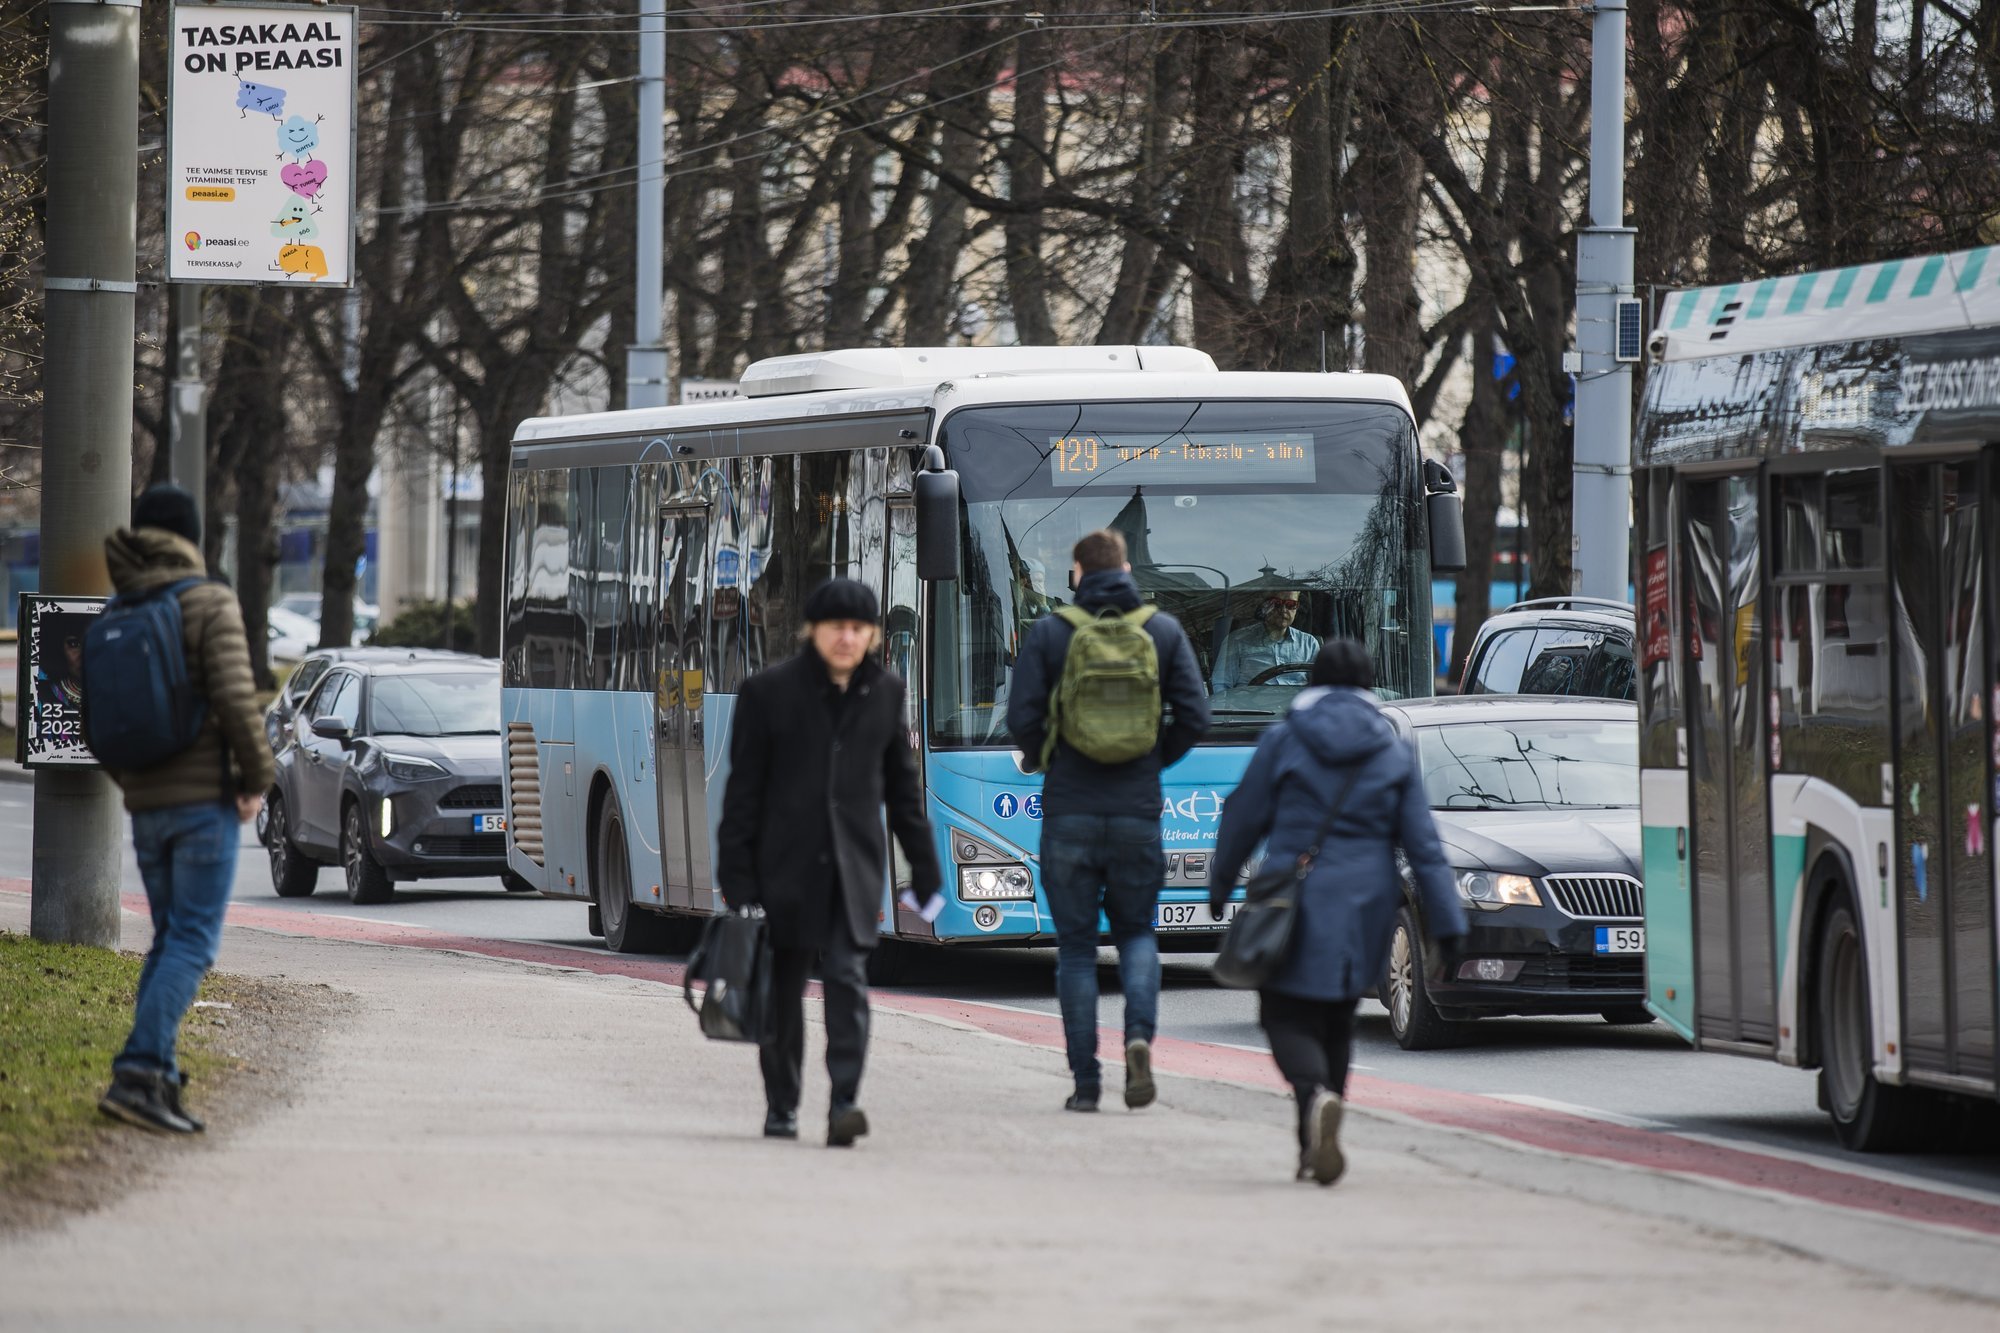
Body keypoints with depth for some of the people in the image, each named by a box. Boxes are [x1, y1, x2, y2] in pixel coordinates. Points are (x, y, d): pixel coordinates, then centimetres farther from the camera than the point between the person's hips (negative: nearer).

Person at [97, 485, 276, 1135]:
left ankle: (158, 1079, 10)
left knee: (171, 940, 17)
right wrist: (257, 779, -5)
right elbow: (235, 696, -17)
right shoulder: (211, 603, -9)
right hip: (206, 798, -6)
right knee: (193, 944, -8)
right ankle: (137, 1075, -20)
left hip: (146, 806, 6)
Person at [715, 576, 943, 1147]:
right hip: (786, 863, -1)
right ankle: (781, 1106, 23)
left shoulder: (885, 691, 6)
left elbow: (902, 785, 13)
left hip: (854, 865, 1)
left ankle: (844, 1104, -20)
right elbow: (743, 791, -3)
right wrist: (735, 879, -7)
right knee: (783, 988, 9)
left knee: (848, 980, -13)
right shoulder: (769, 691, -3)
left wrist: (926, 871, 12)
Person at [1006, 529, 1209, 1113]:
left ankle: (1085, 1081, 4)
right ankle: (1139, 1033, -11)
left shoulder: (1049, 633, -2)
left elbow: (1022, 719, -6)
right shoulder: (1164, 632, 3)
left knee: (1076, 945, 7)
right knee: (1136, 932, 16)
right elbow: (1194, 716, -1)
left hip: (1068, 811, -1)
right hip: (1137, 813, 1)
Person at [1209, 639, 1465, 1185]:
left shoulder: (1284, 741, -1)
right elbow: (1423, 845, 2)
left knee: (1289, 1016, 1)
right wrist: (1447, 925, 2)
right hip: (1365, 907, 3)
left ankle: (1316, 1096, -30)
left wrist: (1220, 885, 19)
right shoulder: (1393, 753, 5)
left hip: (1297, 904, -3)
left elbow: (1243, 819, 4)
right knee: (1336, 1020, 16)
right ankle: (1316, 1147, 15)